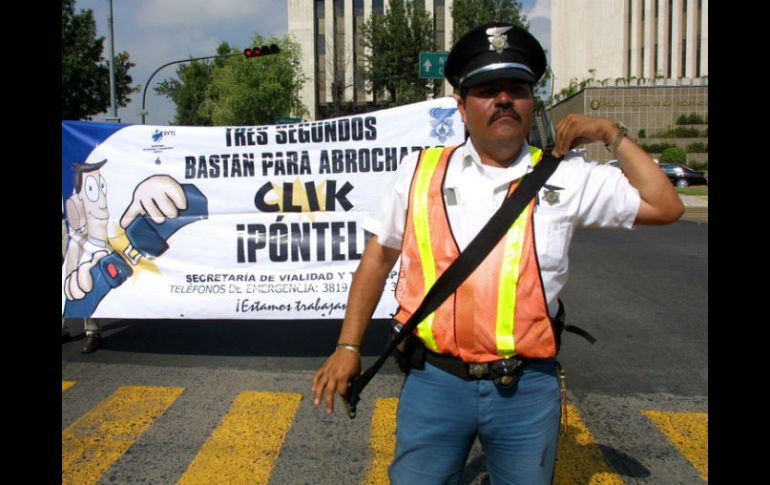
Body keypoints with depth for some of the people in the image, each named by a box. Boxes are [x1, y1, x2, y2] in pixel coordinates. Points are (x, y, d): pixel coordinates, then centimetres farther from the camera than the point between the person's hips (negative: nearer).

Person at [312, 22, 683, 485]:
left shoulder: (568, 177, 1)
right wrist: (349, 346, 4)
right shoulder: (421, 170, 0)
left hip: (529, 391, 1)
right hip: (434, 382, 0)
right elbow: (379, 256, 5)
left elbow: (665, 206, 4)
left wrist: (613, 134, 1)